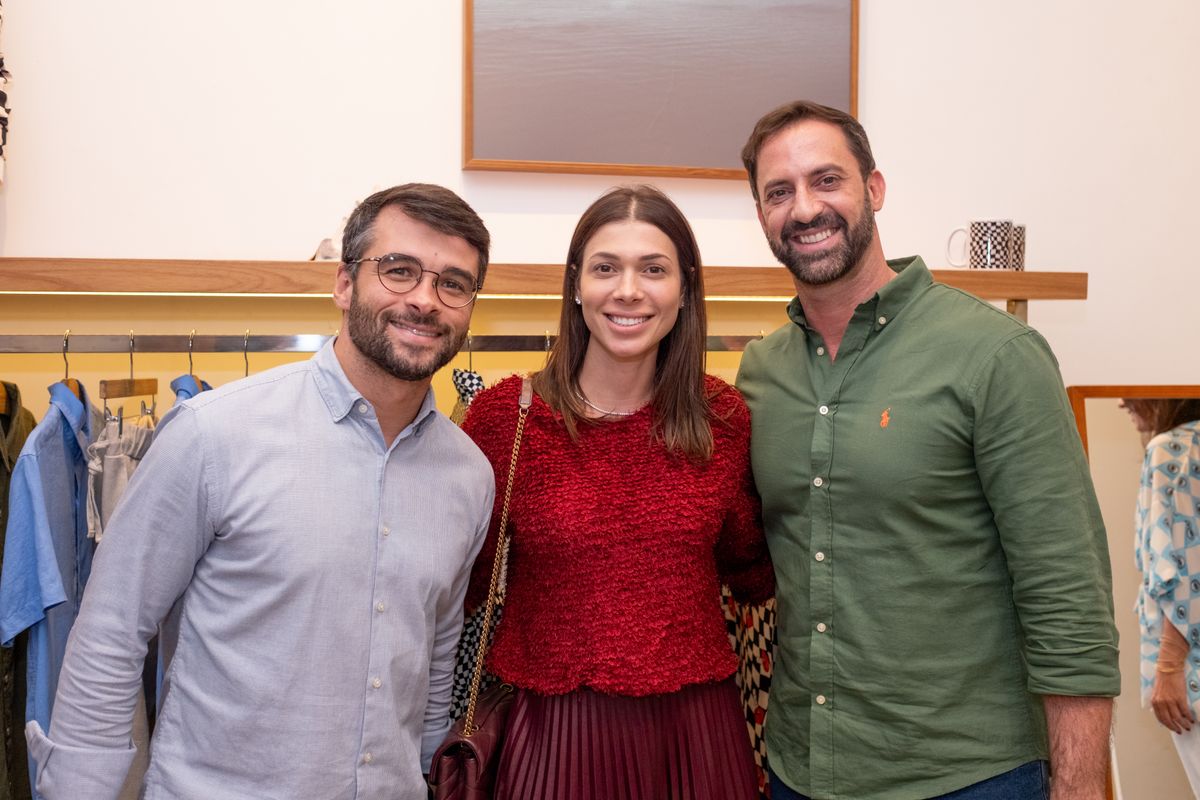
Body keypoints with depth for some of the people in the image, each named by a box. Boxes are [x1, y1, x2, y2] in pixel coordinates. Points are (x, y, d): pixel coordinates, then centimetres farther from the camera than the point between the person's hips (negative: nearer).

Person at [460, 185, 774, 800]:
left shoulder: (723, 416, -3)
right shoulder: (504, 413, -9)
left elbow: (750, 572, 9)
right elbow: (459, 585, -2)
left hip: (696, 727, 3)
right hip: (555, 730, -2)